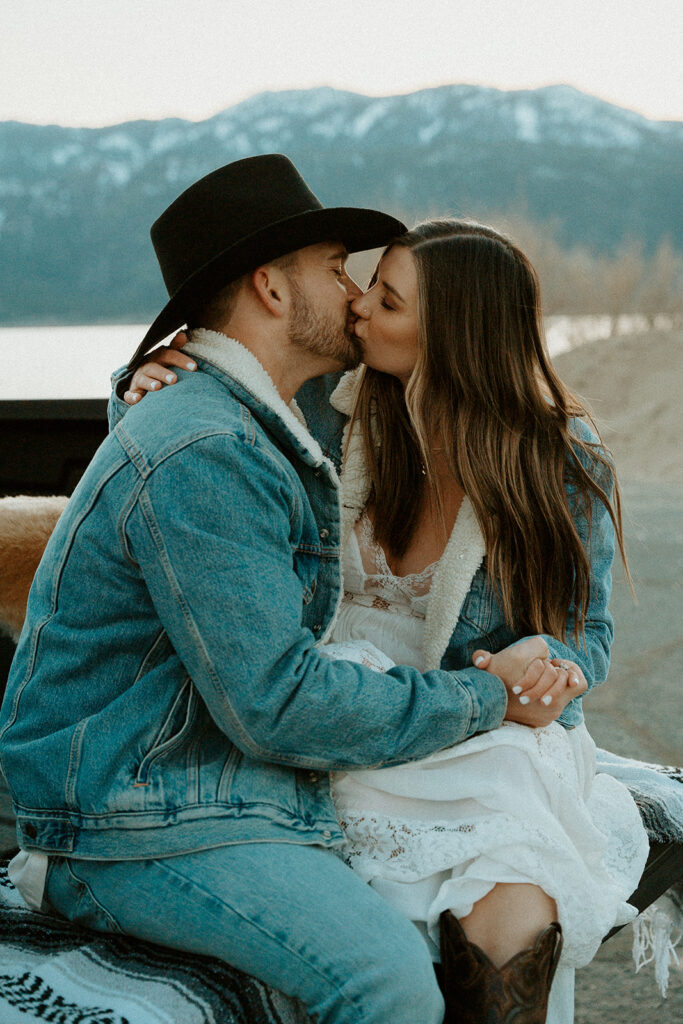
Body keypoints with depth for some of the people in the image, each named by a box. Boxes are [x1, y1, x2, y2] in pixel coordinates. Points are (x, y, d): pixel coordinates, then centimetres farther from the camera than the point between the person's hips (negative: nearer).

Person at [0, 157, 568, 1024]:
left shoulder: (258, 438, 17)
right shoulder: (200, 456, -18)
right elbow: (279, 707, -21)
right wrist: (485, 698, -9)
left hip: (252, 797, 10)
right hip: (139, 828, -10)